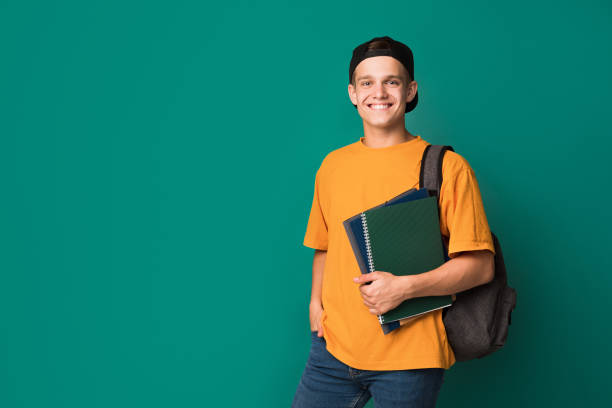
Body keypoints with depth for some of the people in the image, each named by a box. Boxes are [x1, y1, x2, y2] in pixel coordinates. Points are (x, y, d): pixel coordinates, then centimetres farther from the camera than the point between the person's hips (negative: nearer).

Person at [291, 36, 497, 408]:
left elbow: (480, 265, -7)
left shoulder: (447, 167, -5)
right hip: (334, 346, 4)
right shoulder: (333, 165, 8)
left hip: (410, 357, -3)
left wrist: (405, 287, -18)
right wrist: (316, 301, 3)